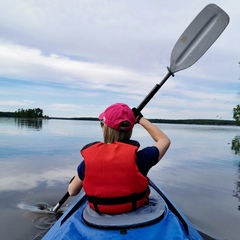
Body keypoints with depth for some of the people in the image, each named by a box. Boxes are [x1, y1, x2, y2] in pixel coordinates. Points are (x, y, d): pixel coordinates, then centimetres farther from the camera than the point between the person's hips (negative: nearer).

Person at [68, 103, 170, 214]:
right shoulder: (138, 157, -26)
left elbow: (72, 191, -2)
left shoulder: (88, 160, -20)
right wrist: (141, 119, -1)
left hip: (99, 212, 2)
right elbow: (165, 140, -5)